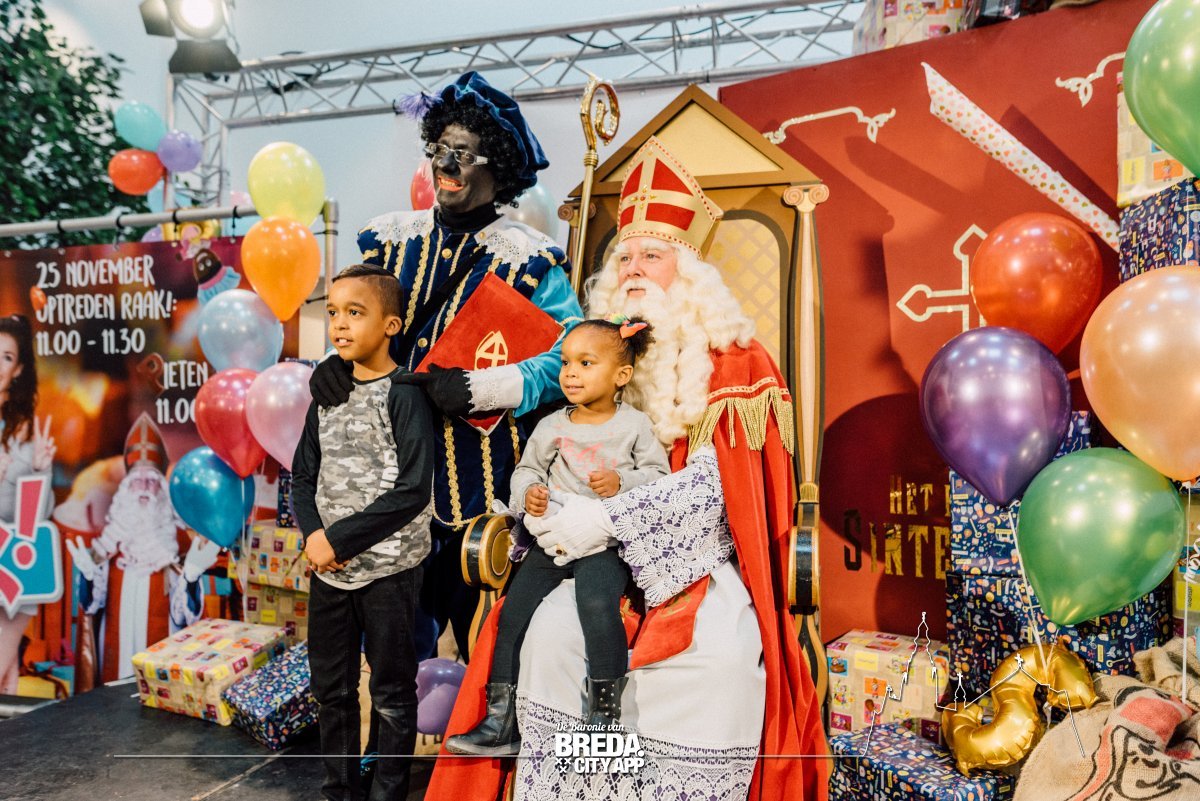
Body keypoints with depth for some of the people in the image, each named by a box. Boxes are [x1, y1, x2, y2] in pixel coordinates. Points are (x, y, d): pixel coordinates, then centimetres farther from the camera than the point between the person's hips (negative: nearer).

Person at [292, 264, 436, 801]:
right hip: (329, 569, 6)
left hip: (388, 569, -6)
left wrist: (340, 539, -16)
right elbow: (304, 475, 11)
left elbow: (412, 490, -18)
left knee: (391, 695, 9)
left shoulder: (403, 394, -12)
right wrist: (313, 533, -8)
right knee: (331, 688, 18)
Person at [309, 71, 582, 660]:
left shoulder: (526, 259, -6)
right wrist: (335, 362, -5)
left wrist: (479, 388, -21)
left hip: (481, 485, -4)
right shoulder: (389, 239, 9)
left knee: (478, 622, 7)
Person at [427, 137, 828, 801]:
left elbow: (716, 480, -12)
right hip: (605, 555, 3)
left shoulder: (734, 361, -2)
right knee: (551, 632, -13)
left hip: (706, 558, -2)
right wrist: (547, 510, -8)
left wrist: (608, 519, -20)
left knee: (717, 652, -19)